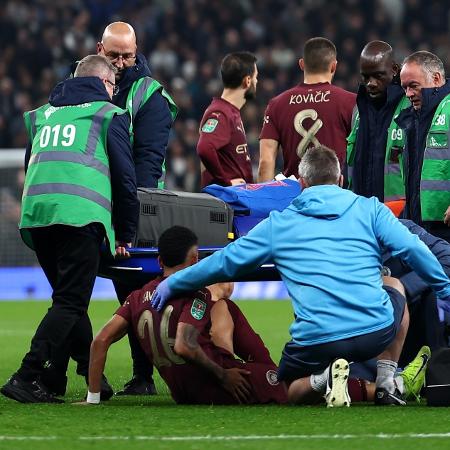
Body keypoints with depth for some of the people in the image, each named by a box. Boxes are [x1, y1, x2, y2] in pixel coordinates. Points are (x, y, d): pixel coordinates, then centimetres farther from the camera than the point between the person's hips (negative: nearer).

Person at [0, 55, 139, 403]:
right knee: (71, 302, -5)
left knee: (69, 298, 17)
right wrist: (126, 235, 15)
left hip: (35, 214, 6)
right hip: (79, 214, -6)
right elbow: (125, 177, 8)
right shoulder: (109, 114, 11)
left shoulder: (43, 114, 26)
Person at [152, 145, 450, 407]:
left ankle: (323, 378, -9)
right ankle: (387, 384, 18)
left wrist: (172, 284, 30)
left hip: (316, 339, -1)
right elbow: (413, 249, 2)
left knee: (289, 392, 29)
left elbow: (225, 261, 17)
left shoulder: (279, 223, 13)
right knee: (394, 285, 36)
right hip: (376, 330, 1)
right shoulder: (369, 209, 11)